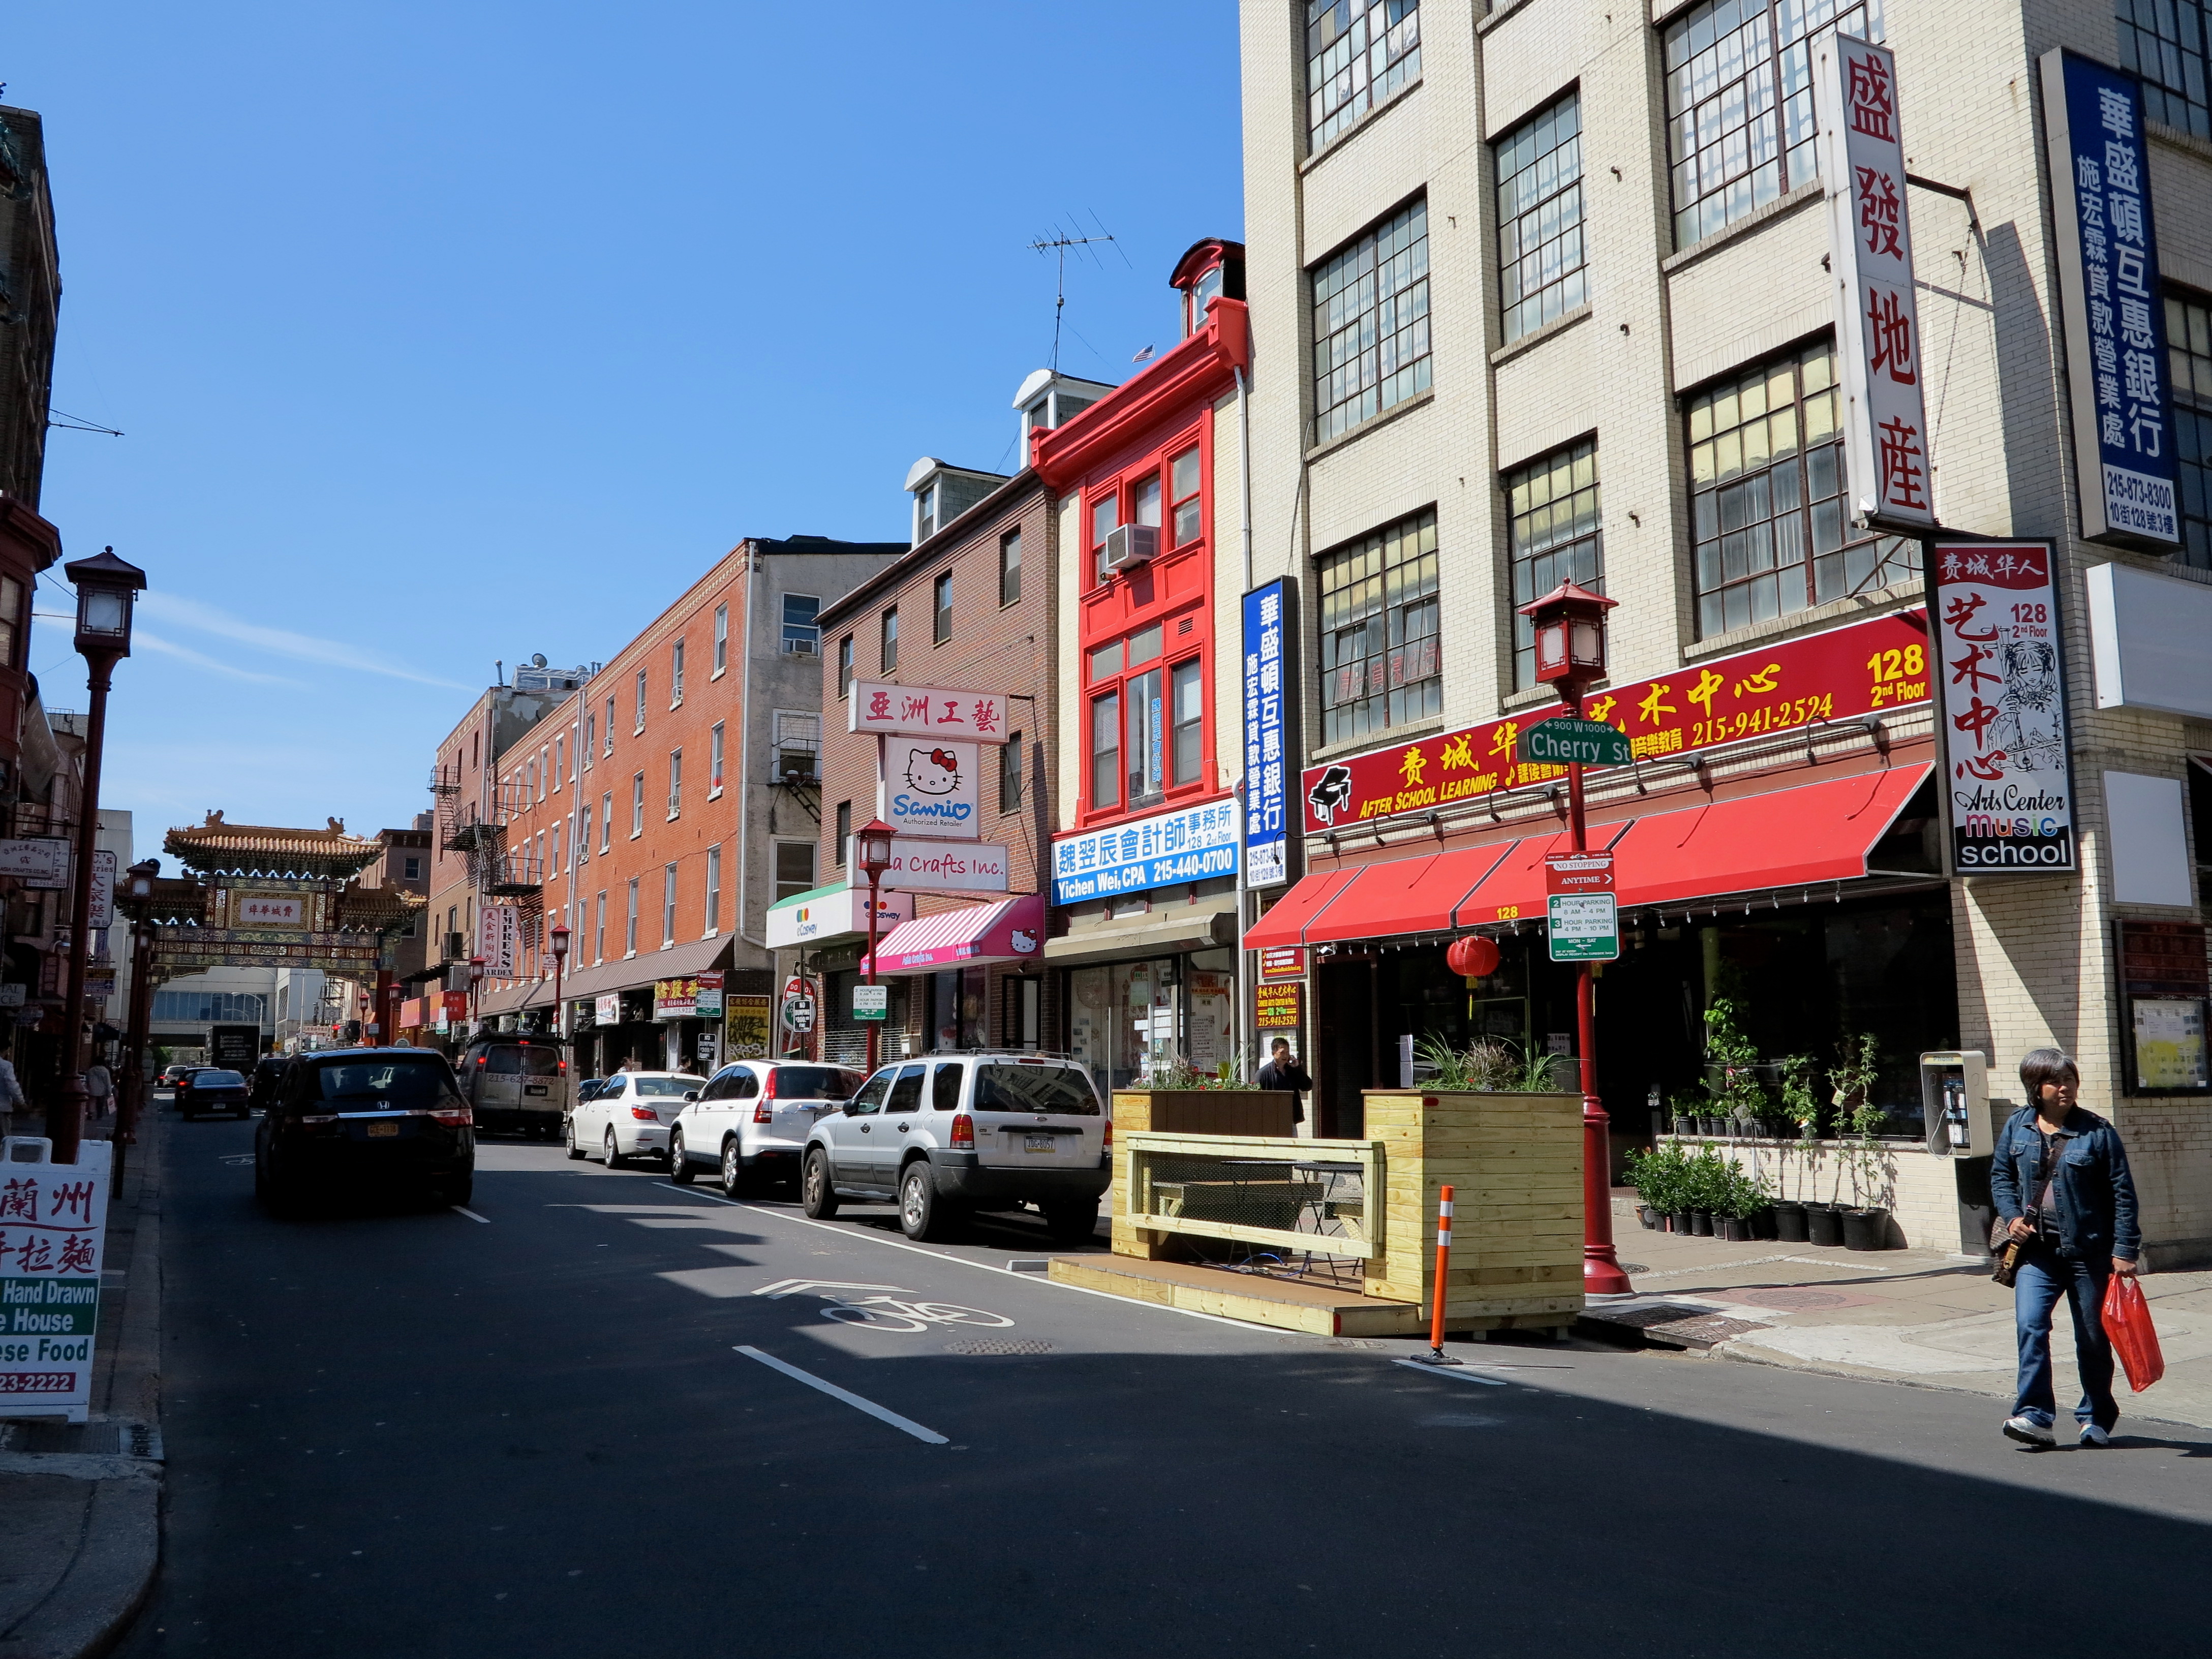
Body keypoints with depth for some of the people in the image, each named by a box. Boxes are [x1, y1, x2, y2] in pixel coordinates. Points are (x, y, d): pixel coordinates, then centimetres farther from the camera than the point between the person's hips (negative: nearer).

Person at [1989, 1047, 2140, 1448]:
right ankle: (2034, 1415, -11)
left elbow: (2122, 1193, -5)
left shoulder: (2097, 1132, -7)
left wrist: (2125, 1249, -10)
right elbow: (2001, 1175, 15)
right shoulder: (2017, 1127, 2)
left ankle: (2096, 1420, 26)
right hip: (2037, 1250, 2)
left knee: (2093, 1338, 9)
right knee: (2030, 1325, -14)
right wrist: (2011, 1215, -2)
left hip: (2089, 1251, -2)